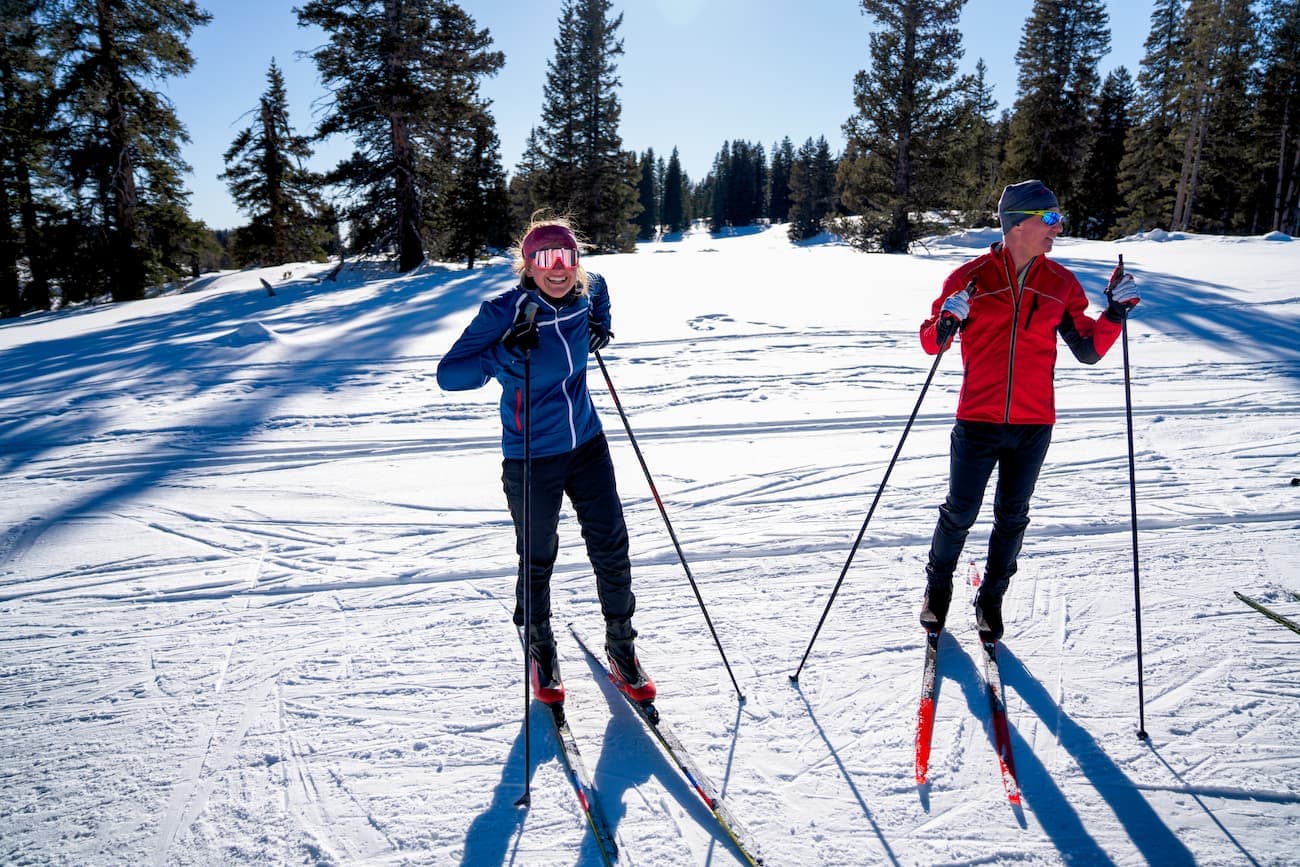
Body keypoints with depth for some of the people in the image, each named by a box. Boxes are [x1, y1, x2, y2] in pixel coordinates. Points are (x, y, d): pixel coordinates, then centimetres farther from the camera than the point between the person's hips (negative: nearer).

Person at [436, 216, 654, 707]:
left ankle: (621, 650, 27)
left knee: (612, 548, 7)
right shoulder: (503, 312, -18)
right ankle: (540, 651, 36)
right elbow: (448, 375, -20)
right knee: (538, 560, 10)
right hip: (532, 459, -4)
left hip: (587, 445, 4)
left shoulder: (587, 292, -3)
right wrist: (504, 355, -35)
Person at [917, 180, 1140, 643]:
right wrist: (946, 323, -22)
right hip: (977, 422, -3)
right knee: (959, 513, 5)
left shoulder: (1061, 284, 4)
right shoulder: (970, 277, -5)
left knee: (1012, 517, 13)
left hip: (1033, 426, 3)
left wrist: (1115, 313, -6)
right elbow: (930, 343, -1)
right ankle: (938, 586, 30)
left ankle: (992, 597, 31)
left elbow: (1088, 350, 8)